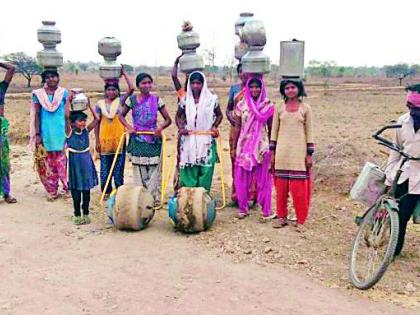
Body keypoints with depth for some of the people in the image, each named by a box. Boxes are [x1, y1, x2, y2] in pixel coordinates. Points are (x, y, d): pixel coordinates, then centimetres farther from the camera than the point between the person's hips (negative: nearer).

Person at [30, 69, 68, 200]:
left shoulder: (64, 93, 1)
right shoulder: (38, 94, 3)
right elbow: (36, 115, 3)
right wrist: (37, 134, -3)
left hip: (61, 132, -1)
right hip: (46, 133, 1)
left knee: (62, 161, -2)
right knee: (48, 162, 5)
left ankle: (67, 187, 10)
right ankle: (52, 191, 15)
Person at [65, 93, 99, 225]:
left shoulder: (86, 131, 3)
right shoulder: (69, 132, -8)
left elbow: (97, 119, -1)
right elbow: (67, 117, -21)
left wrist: (89, 105, -2)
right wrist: (68, 101, -18)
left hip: (86, 161, 3)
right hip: (75, 162, -3)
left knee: (86, 189, 9)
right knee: (76, 190, 3)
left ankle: (86, 214, 19)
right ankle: (77, 215, 14)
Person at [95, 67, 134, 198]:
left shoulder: (120, 101, 2)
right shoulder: (100, 104, 3)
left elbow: (131, 88, -11)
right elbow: (97, 123, 5)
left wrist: (124, 73, -8)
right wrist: (97, 141, 1)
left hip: (119, 138, 0)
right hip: (104, 139, 1)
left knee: (119, 166, 6)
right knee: (105, 166, 7)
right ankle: (106, 191, 18)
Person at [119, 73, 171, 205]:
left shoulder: (156, 100, 0)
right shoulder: (132, 99, 2)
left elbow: (168, 119, 3)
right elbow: (121, 116, 12)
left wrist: (160, 127, -17)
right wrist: (129, 127, -5)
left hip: (154, 139, -1)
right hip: (137, 140, 1)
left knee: (154, 169, -1)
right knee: (139, 170, 4)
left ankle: (155, 198, 6)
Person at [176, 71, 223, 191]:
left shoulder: (211, 99, -1)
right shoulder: (185, 99, 3)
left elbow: (219, 115, 11)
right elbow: (178, 116, 15)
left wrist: (214, 126, -4)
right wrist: (181, 128, -2)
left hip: (206, 141, -1)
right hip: (189, 141, 1)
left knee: (205, 170, -1)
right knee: (189, 171, 1)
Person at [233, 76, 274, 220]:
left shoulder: (268, 106, -1)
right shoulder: (241, 105, 3)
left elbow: (270, 128, 4)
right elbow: (237, 127, 6)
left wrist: (271, 147, 3)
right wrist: (234, 147, 5)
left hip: (262, 146, -1)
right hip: (244, 146, 2)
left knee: (263, 179, 3)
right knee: (242, 178, 6)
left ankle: (266, 210, 13)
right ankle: (243, 208, 21)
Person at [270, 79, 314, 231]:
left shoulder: (305, 108, 2)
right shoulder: (279, 108, 6)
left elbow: (309, 132, 3)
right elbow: (274, 130, 8)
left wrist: (309, 154, -1)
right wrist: (272, 152, 5)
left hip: (299, 152, -2)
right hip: (282, 152, 2)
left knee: (299, 187, -2)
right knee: (281, 186, 5)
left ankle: (300, 220, 10)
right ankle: (281, 216, 19)